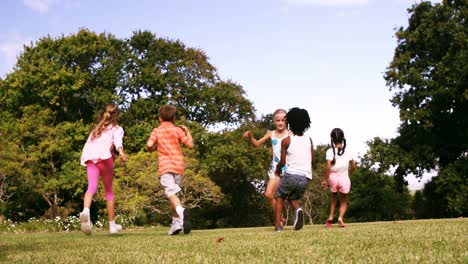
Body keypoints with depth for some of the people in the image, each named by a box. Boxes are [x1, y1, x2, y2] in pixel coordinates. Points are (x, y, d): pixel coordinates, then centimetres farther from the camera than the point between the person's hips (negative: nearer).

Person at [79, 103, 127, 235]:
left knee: (91, 187, -13)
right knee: (109, 191, 10)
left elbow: (87, 144, 24)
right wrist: (120, 150, -23)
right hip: (105, 158, -3)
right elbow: (118, 140, -6)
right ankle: (112, 224, 16)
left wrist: (84, 160, 27)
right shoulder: (117, 129, 17)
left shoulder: (96, 129, 33)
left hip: (90, 158, 3)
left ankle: (85, 211, -45)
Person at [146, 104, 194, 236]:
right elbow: (190, 145, 3)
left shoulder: (157, 131, 7)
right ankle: (176, 222, 10)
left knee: (171, 192, -18)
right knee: (175, 191, 17)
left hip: (165, 166, -3)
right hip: (178, 166, 3)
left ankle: (181, 211, -47)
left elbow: (149, 145, -7)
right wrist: (188, 132, 19)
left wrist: (154, 148, 16)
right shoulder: (178, 130, 9)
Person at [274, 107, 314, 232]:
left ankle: (278, 225, 4)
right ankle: (298, 209, -11)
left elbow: (282, 162, 0)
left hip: (291, 175, -3)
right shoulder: (309, 140, 9)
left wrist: (277, 169, 20)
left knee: (279, 197, 19)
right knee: (293, 198, 24)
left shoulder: (286, 140, -1)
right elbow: (312, 159, 16)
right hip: (305, 177, 4)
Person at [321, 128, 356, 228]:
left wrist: (325, 180, -9)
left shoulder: (330, 151, -7)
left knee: (333, 195, 28)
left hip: (333, 177, 0)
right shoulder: (348, 152, 0)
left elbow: (328, 167, -15)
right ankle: (341, 217, -9)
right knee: (344, 201, 16)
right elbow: (353, 166, 5)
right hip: (344, 178, 0)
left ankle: (331, 216, 21)